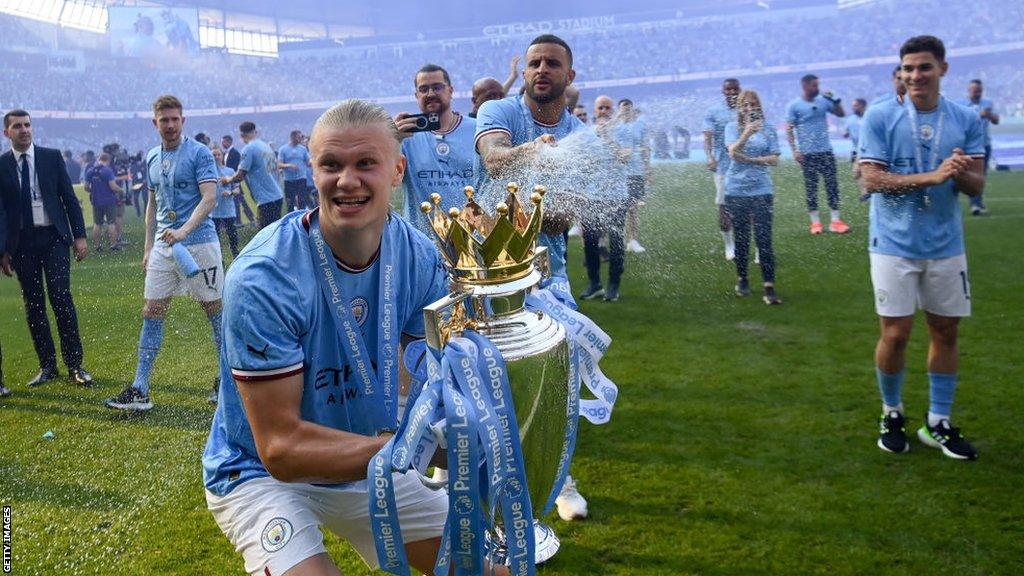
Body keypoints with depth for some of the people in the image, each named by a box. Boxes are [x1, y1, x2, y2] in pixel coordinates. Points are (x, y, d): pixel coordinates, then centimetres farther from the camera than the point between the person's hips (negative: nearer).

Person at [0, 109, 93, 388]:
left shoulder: (52, 156, 4)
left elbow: (69, 197, 5)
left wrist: (80, 235, -2)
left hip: (53, 238, -1)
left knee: (61, 298, -7)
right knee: (33, 305, 6)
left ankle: (75, 365, 0)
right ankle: (47, 366, 14)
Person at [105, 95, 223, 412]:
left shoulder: (199, 153, -6)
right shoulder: (152, 158, 14)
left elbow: (209, 198, -15)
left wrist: (184, 231, -27)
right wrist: (148, 247, 17)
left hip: (199, 242, -6)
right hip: (163, 245, 6)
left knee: (215, 309, 3)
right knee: (151, 312, 2)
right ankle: (140, 391, 5)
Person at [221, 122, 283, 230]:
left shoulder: (248, 149, -11)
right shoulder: (266, 146, 11)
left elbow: (240, 175, -12)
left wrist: (228, 180, 8)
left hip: (266, 199, -8)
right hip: (277, 196, 8)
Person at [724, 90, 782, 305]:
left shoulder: (769, 129, 5)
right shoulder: (732, 127, 3)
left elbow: (774, 159, -1)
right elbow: (733, 152, -14)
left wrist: (749, 159, -12)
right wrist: (746, 133, -30)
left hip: (761, 190, -1)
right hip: (736, 190, 1)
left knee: (764, 239, -9)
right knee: (741, 238, 9)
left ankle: (769, 288, -11)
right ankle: (742, 280, 27)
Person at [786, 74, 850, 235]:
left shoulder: (823, 101, 6)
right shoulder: (795, 105, -4)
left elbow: (841, 114, 12)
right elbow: (789, 129, -4)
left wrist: (834, 99, -3)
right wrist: (794, 150, -13)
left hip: (826, 150, 3)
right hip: (807, 153, -3)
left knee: (832, 185, 1)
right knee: (811, 187, 2)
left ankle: (835, 220, 4)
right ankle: (815, 221, 10)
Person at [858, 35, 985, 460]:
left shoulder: (966, 120, 3)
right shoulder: (880, 117, -5)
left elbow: (977, 185, 2)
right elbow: (872, 179, -12)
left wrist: (961, 174, -22)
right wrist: (931, 176, -22)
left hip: (946, 246, 3)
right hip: (895, 245, -3)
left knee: (945, 332, 8)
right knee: (895, 334, -1)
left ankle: (938, 423, 22)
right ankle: (891, 414, 22)